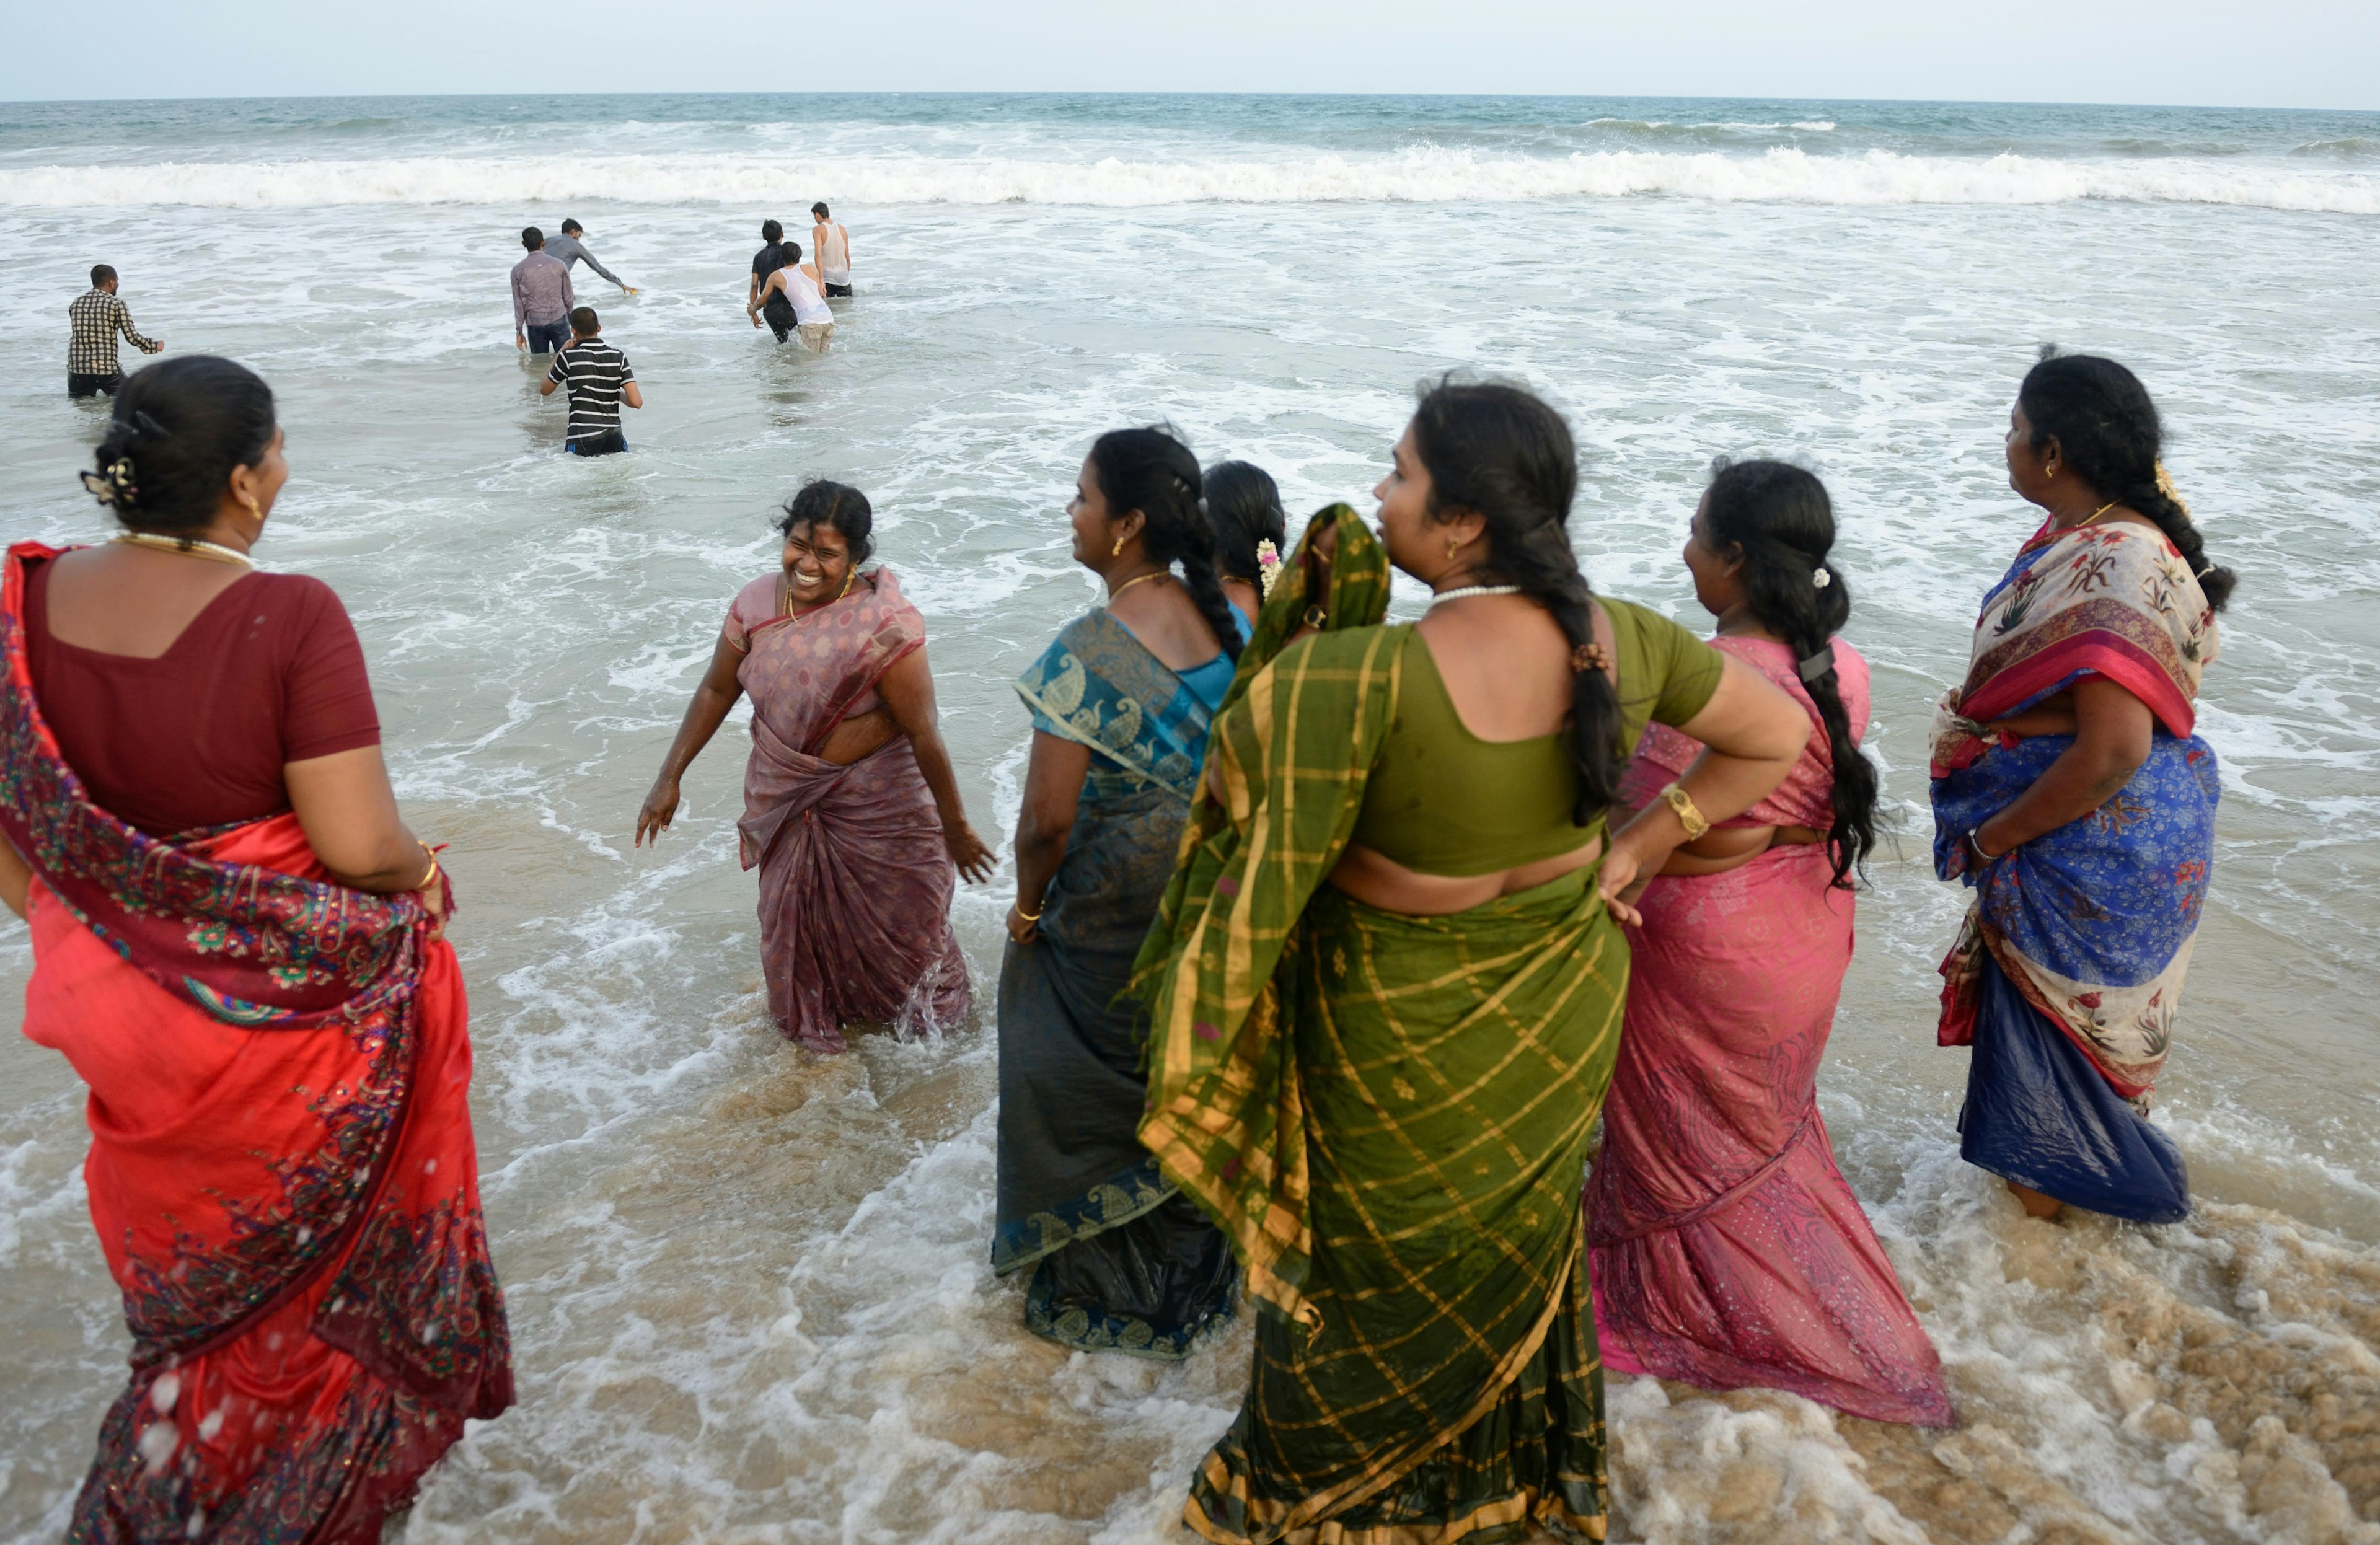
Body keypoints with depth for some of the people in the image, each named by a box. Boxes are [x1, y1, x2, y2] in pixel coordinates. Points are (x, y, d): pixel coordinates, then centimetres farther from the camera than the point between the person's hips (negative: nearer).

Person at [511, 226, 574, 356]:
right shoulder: (559, 265, 0)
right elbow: (568, 297, 6)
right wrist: (569, 317, 22)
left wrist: (519, 331, 11)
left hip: (535, 324, 1)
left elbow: (519, 303, 3)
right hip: (559, 320, -1)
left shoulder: (518, 270, 0)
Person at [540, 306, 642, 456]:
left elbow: (544, 390, 13)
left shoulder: (569, 356, -3)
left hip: (582, 442, -3)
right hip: (614, 441, 3)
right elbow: (636, 402, -3)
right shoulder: (618, 357, 4)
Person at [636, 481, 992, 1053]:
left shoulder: (885, 625, -25)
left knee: (900, 917, 13)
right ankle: (812, 1029, 44)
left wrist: (955, 828, -17)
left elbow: (923, 732, -22)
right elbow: (717, 690, 3)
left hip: (875, 805, -4)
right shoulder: (757, 603, -9)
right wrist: (669, 778, 3)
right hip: (784, 803, 5)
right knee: (795, 921, 18)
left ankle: (925, 1018, 41)